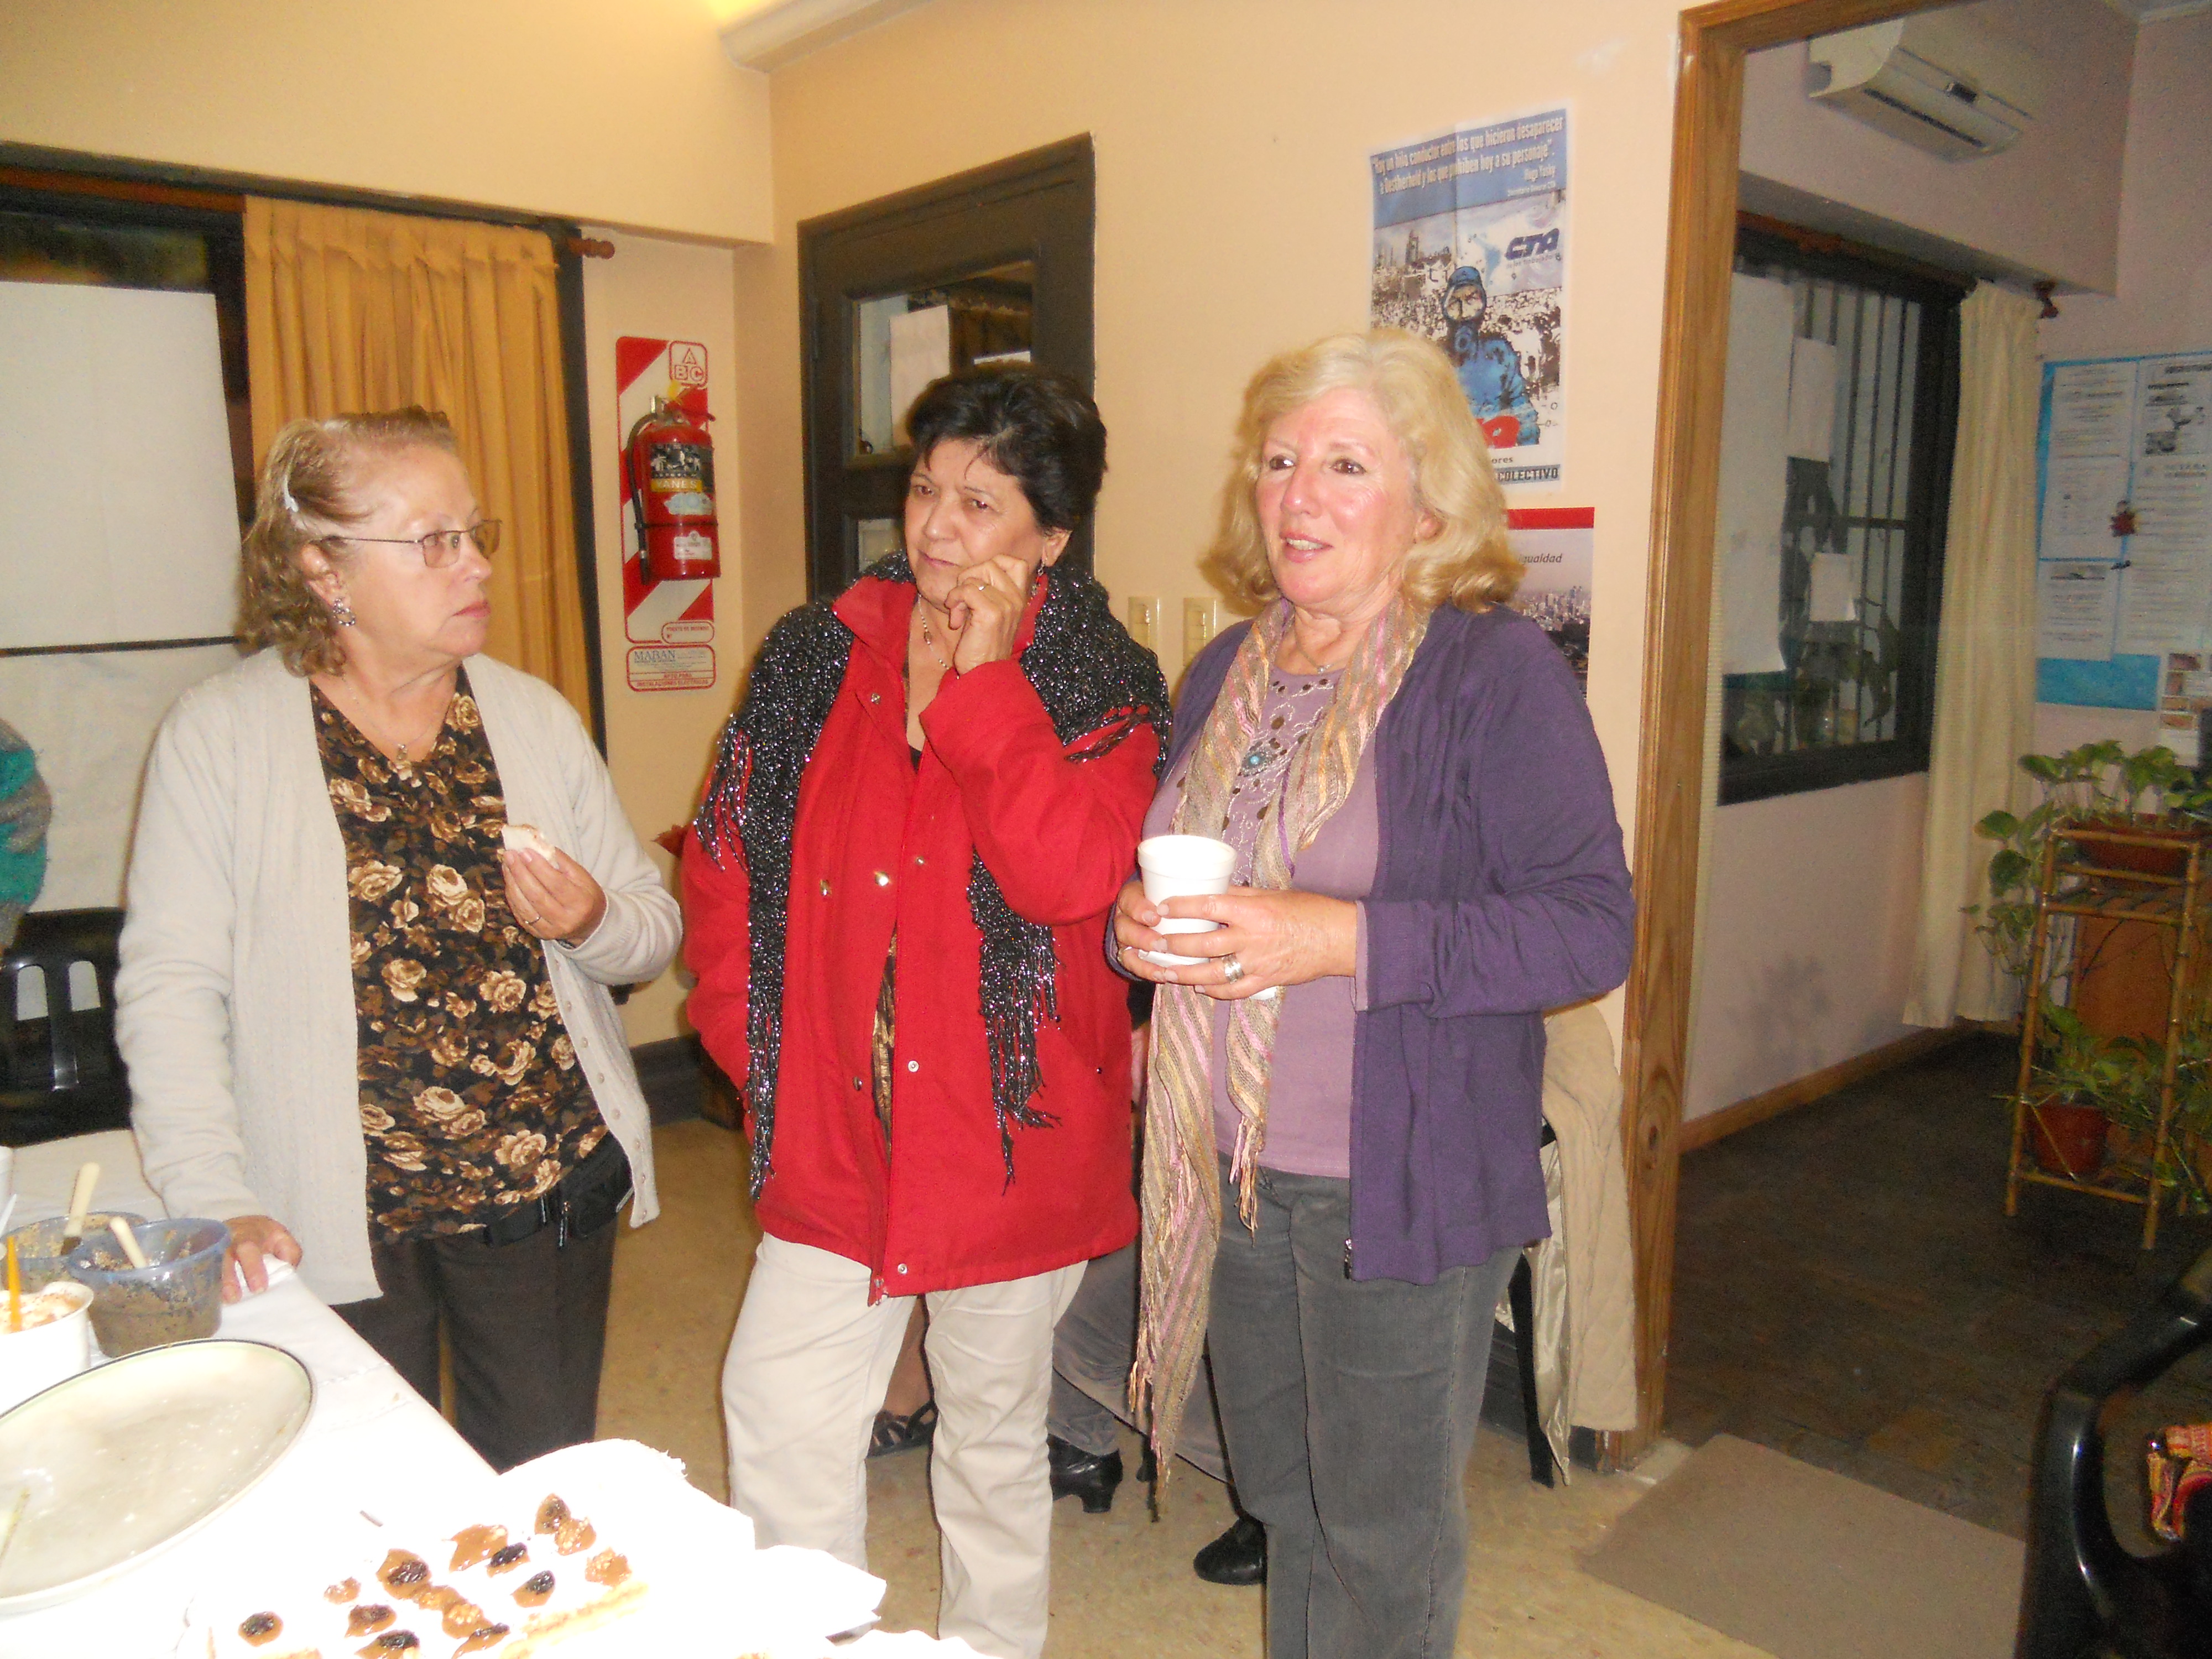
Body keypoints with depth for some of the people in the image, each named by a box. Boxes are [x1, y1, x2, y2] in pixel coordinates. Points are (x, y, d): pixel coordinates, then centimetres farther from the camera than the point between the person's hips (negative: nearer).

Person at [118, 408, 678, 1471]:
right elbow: (171, 986, -9)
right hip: (334, 1220, -2)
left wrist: (594, 923, -14)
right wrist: (214, 1203, -16)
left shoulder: (533, 716, 4)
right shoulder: (218, 734, -6)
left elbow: (654, 930, 8)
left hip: (552, 1185, 3)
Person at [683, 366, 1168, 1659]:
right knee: (778, 1415, 9)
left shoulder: (1104, 690, -7)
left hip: (1008, 1130, -3)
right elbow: (724, 855, 8)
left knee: (993, 1430, 16)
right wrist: (746, 1034, 2)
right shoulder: (817, 657, 2)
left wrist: (982, 680, -21)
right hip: (835, 1124, 3)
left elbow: (1068, 874, -25)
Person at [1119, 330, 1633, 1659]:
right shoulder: (1226, 673, 8)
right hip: (1230, 1174, 6)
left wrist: (1341, 940, -27)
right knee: (1283, 1500, 23)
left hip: (1404, 1186, -6)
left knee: (1382, 1539, 11)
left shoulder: (1502, 672, -12)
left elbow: (1591, 928, -18)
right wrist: (1139, 925, -3)